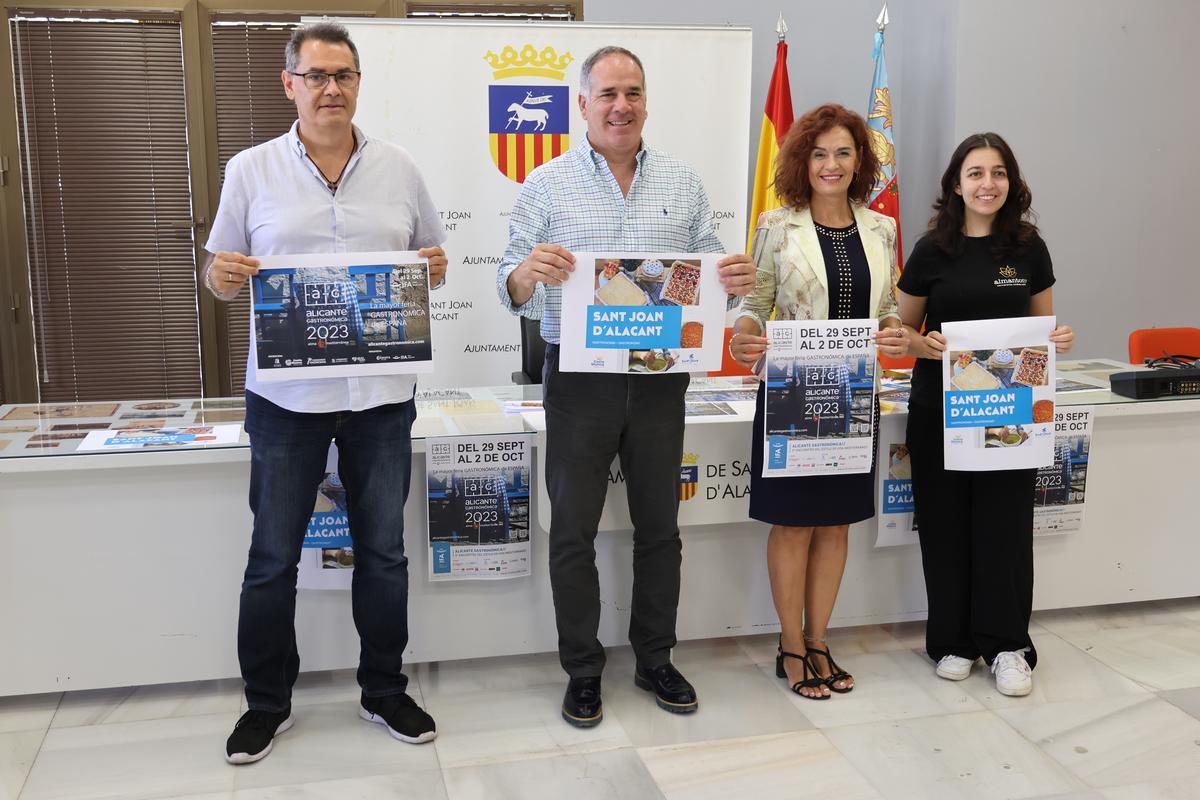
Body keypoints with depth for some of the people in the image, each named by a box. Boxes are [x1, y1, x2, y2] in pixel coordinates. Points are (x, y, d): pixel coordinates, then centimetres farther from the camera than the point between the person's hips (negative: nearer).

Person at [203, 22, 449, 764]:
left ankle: (385, 690, 29)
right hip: (286, 395, -1)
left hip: (382, 392, 1)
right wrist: (222, 275, -17)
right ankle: (267, 702, 27)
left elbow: (431, 257, 12)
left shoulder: (399, 169, 5)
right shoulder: (251, 170, 2)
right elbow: (222, 273, 6)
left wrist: (435, 267, -10)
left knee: (384, 550, 11)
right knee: (273, 557, 8)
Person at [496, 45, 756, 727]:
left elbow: (711, 274, 9)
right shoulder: (547, 185, -1)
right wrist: (528, 273, -27)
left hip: (660, 376, 2)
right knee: (574, 530, 5)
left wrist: (737, 281, -14)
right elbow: (513, 293, -4)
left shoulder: (683, 184, 7)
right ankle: (583, 671, 20)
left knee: (660, 526, 12)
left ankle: (655, 659, 29)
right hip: (581, 380, -2)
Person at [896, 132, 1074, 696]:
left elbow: (1043, 326, 13)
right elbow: (904, 328, 6)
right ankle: (952, 641, 21)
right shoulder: (933, 250, 0)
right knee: (946, 524, 6)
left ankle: (1007, 645, 16)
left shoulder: (1028, 248, 4)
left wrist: (1059, 339, -9)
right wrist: (925, 345, -15)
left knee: (1006, 523, 2)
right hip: (939, 407, 0)